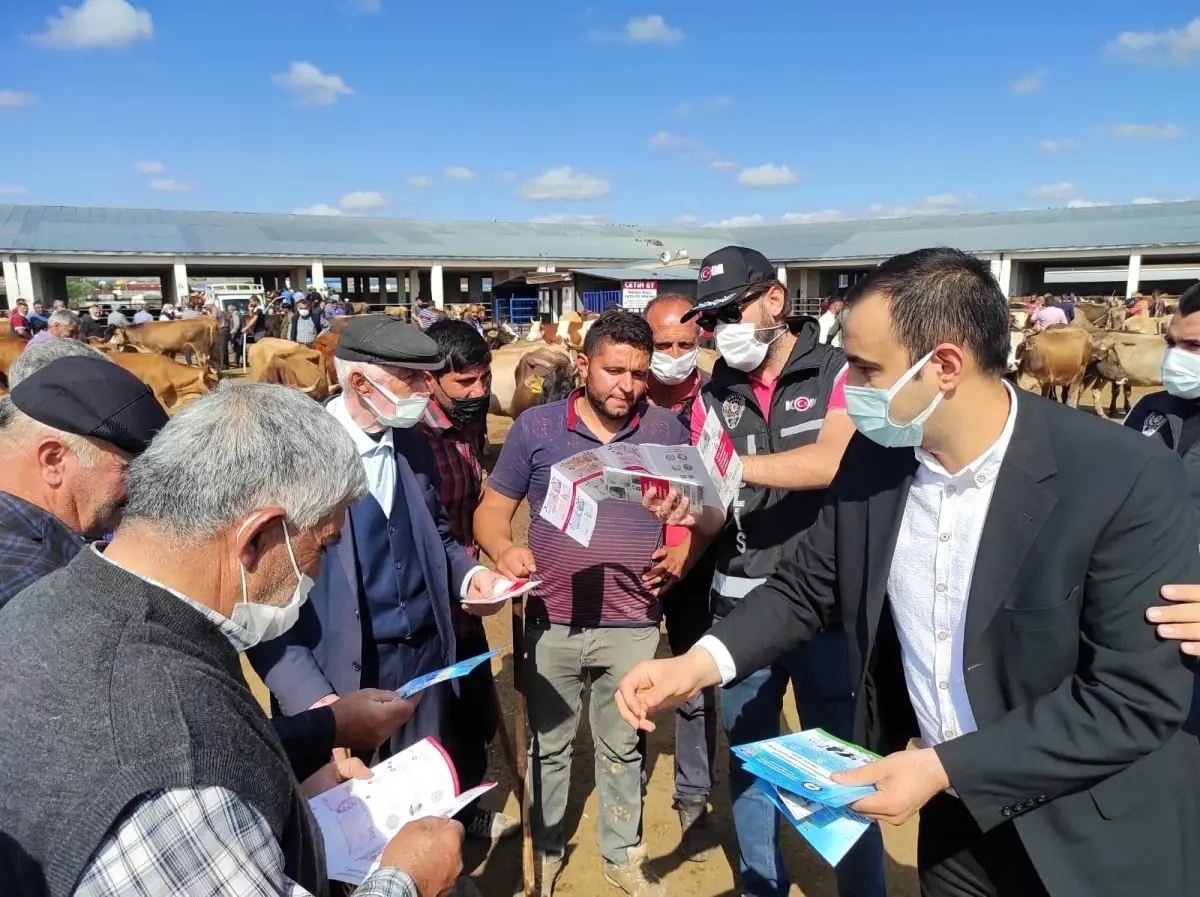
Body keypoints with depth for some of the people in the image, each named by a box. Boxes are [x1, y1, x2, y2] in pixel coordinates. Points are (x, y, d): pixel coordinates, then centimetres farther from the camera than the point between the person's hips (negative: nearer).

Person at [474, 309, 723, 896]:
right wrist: (503, 550, -19)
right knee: (548, 745, 17)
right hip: (551, 621, 0)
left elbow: (702, 513, 9)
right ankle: (545, 850, 39)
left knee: (621, 747, 18)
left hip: (633, 624, 1)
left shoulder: (666, 430, 0)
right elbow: (492, 509, 1)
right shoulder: (535, 427, -4)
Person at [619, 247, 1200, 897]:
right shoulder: (873, 456, -9)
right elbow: (803, 585, 0)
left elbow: (1139, 696, -22)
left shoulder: (1128, 479, -23)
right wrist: (698, 662, -15)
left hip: (1092, 842, -4)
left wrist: (944, 766, -24)